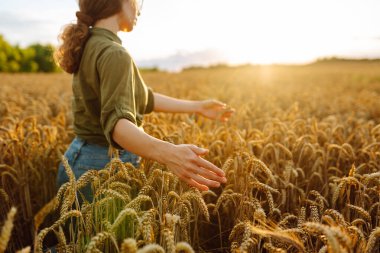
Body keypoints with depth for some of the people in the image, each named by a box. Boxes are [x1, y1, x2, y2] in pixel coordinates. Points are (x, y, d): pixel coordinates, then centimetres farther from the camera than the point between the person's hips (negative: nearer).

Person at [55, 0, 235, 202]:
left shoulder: (89, 46, 9)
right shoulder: (113, 54, -20)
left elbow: (142, 98, 12)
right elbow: (116, 121, -35)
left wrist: (197, 106, 14)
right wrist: (167, 153, -53)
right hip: (104, 166, -9)